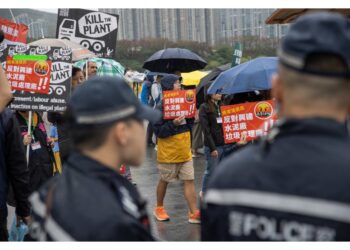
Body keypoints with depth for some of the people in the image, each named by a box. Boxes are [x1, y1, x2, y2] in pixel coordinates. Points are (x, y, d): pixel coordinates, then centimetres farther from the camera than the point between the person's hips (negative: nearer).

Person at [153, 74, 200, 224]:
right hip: (168, 153, -5)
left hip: (185, 152, 6)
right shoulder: (160, 109, -13)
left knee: (189, 181, 0)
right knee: (164, 180, 11)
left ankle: (194, 213, 1)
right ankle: (159, 208, 30)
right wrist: (173, 124, -29)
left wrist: (191, 117, -2)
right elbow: (159, 132, -17)